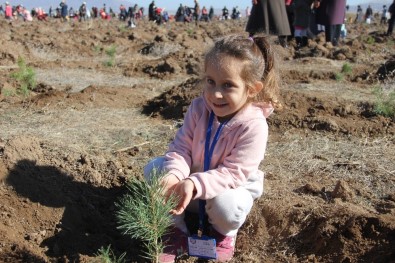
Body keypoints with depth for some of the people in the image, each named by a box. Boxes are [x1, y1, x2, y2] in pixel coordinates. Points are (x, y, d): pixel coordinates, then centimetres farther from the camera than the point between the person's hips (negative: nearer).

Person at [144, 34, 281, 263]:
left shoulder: (254, 126, -29)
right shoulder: (199, 108, -15)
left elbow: (234, 173, -30)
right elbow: (181, 148, -14)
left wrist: (195, 184, -44)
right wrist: (175, 175, -36)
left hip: (231, 187, -4)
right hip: (193, 180, 5)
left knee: (226, 204, -37)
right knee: (155, 168, -15)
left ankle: (224, 234, 4)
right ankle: (176, 231, 2)